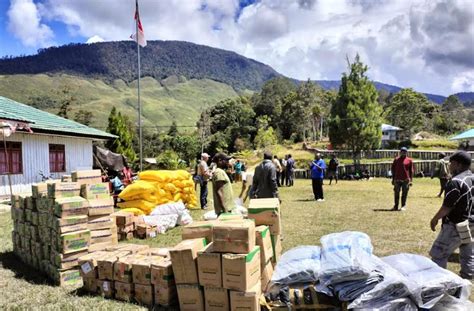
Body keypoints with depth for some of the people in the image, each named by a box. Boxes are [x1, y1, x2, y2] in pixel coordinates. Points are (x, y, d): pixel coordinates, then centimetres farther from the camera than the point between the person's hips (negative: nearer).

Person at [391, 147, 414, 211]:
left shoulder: (409, 160, 4)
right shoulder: (396, 159, 8)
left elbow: (411, 171, 5)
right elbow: (393, 169, 11)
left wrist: (411, 180, 0)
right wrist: (393, 179, 8)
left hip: (406, 180, -1)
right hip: (397, 179, 2)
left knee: (404, 194, 2)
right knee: (396, 193, 5)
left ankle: (403, 206, 11)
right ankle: (395, 206, 13)